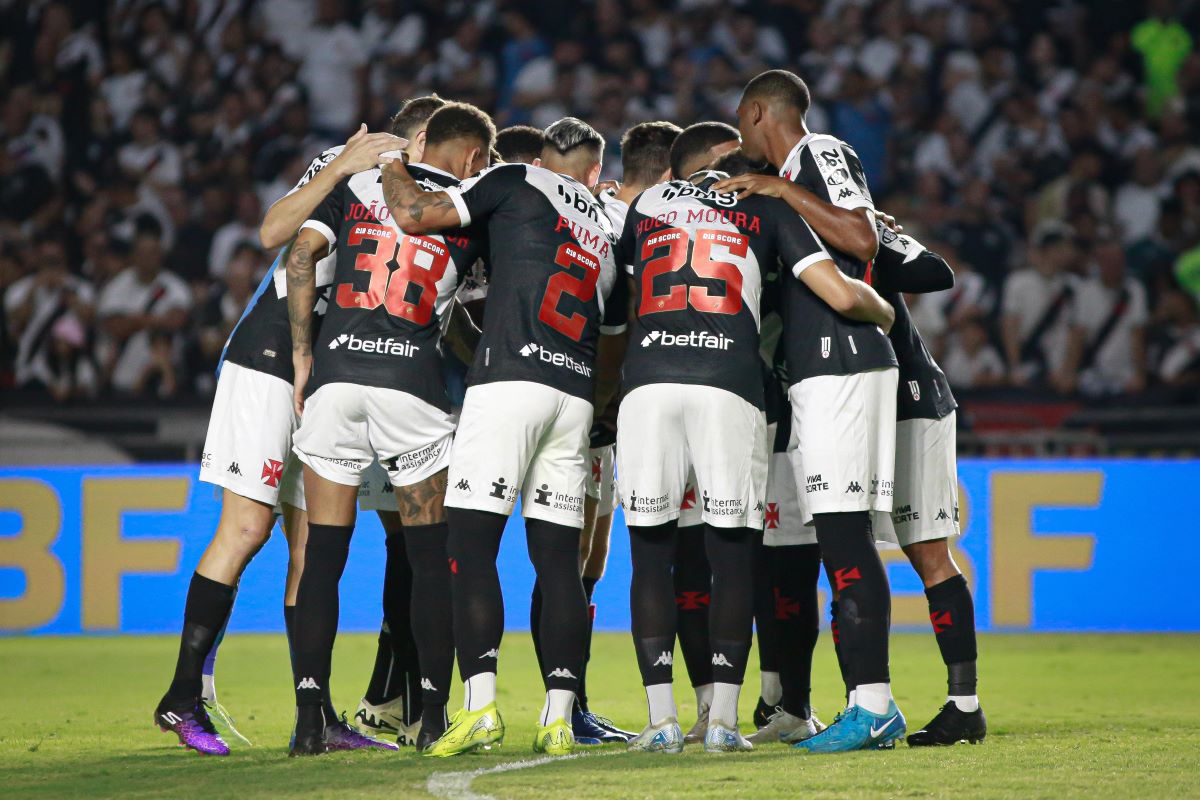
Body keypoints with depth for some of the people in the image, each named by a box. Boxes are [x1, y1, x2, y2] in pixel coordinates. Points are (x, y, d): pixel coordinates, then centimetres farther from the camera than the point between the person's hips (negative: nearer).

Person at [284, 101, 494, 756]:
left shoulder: (356, 185, 13)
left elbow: (301, 254, 2)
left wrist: (302, 356, 5)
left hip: (334, 376, 2)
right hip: (411, 383, -2)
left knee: (323, 556, 4)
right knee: (430, 557, 10)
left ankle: (310, 716, -4)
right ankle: (433, 714, 7)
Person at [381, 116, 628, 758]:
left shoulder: (519, 182, 6)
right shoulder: (611, 235, 24)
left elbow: (413, 215, 0)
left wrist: (391, 166, 20)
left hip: (509, 378, -5)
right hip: (575, 396, 5)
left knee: (473, 547, -5)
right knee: (558, 559, 5)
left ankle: (480, 706, -15)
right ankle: (558, 717, -1)